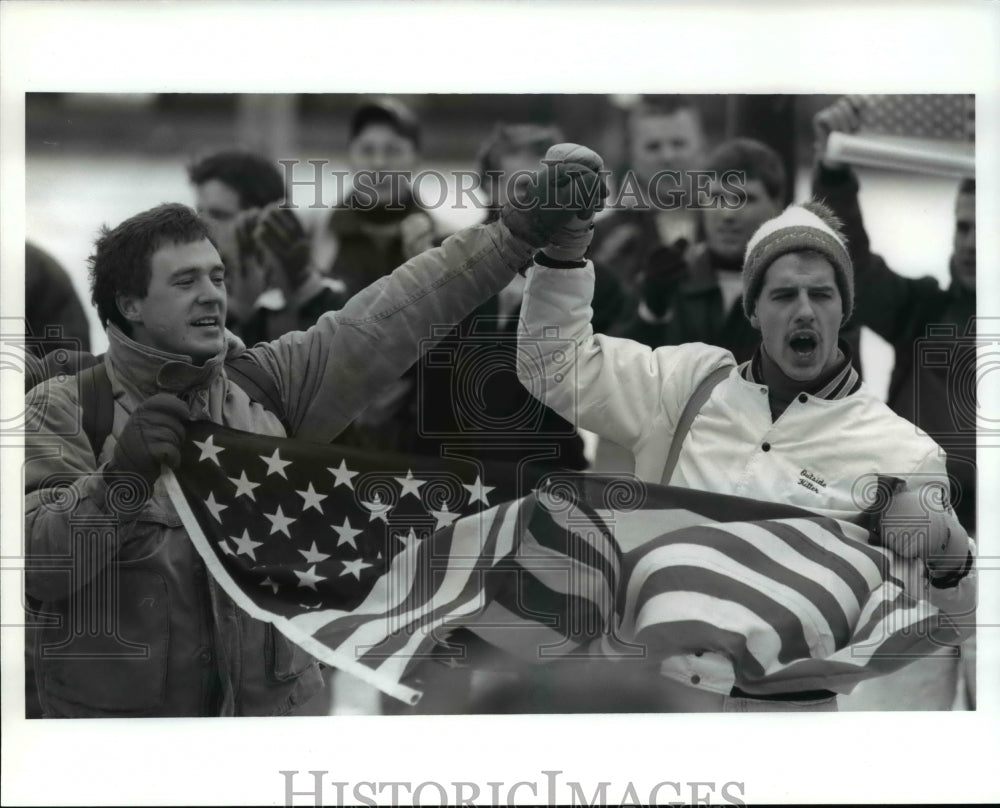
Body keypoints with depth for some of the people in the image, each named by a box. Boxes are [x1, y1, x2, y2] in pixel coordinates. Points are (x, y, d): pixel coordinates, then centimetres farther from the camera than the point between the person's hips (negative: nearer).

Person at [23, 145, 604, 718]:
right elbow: (37, 565, -15)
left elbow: (389, 320, -5)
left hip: (267, 699, 3)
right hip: (117, 707, -3)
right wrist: (119, 480, -30)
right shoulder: (62, 411, -5)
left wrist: (519, 232, -12)